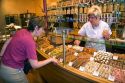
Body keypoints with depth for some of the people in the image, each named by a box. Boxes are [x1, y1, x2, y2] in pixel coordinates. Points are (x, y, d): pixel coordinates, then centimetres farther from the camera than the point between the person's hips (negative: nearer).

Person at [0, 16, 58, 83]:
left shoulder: (21, 31, -2)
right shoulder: (30, 41, -25)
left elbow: (7, 43, 8)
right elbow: (35, 65, -22)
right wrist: (51, 59, -12)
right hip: (12, 72, -8)